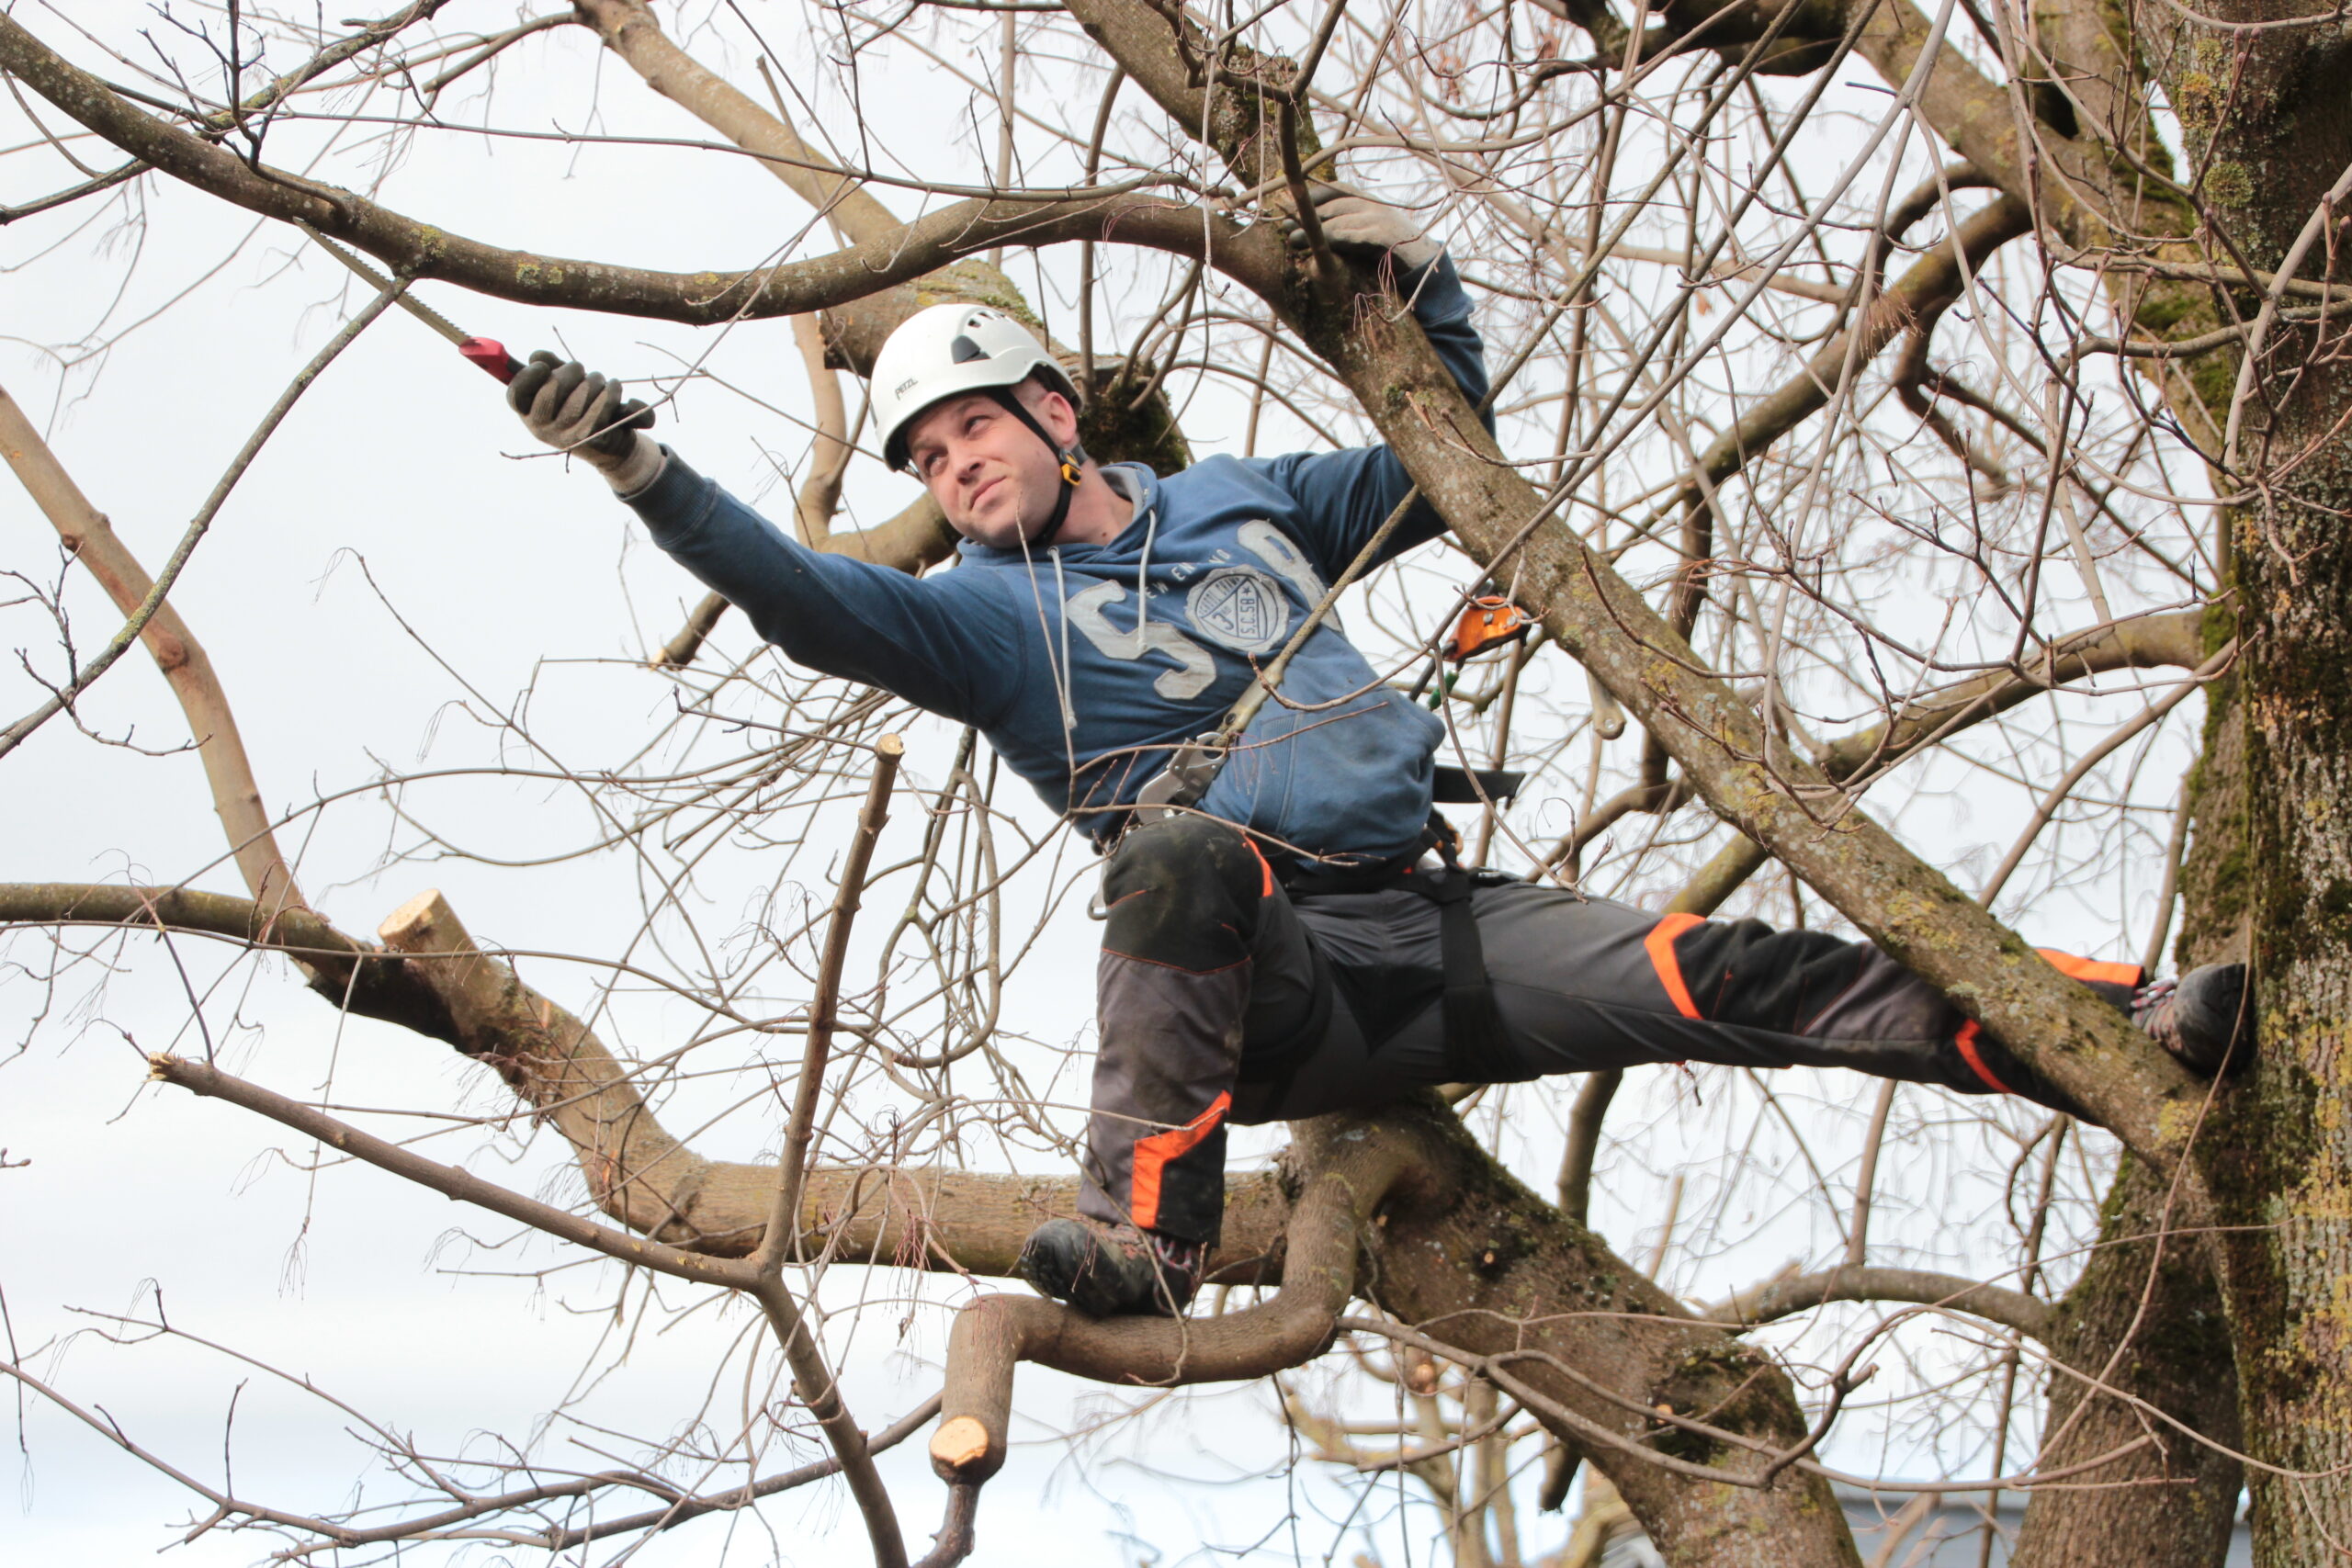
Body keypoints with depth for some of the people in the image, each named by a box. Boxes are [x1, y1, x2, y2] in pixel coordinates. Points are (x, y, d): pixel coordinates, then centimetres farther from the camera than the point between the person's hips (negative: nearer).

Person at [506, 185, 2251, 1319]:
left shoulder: (1239, 502, 20)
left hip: (1446, 933, 4)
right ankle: (1145, 1230, -47)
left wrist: (1427, 285, 12)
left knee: (1732, 976, -13)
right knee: (1177, 851, -39)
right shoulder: (987, 612, 8)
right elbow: (812, 599, -11)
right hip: (1269, 988, -4)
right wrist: (650, 476, -25)